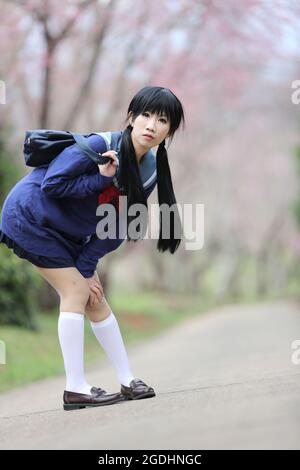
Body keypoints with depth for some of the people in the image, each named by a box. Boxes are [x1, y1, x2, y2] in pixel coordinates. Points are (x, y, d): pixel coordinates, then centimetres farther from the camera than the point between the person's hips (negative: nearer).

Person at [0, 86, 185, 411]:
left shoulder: (150, 173, -5)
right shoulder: (99, 146, -26)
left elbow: (117, 228, -2)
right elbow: (51, 184, -28)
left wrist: (86, 267, -7)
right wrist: (102, 180, -31)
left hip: (66, 232, 7)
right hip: (29, 216, -7)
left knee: (93, 297, 7)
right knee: (76, 292, -12)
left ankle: (128, 382, 15)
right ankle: (75, 389, -9)